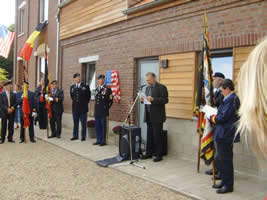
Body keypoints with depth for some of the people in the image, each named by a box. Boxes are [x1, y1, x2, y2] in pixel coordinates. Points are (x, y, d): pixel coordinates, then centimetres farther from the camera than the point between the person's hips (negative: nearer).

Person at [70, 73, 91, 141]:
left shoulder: (85, 86, -5)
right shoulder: (72, 87, 8)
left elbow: (88, 96, 3)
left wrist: (85, 103, 6)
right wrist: (75, 102, 14)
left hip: (83, 108, -4)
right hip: (75, 108, 4)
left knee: (83, 123, 3)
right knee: (75, 122, 12)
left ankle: (83, 137, 11)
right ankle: (75, 136, 23)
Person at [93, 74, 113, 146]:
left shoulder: (107, 89, -6)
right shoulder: (97, 89, 14)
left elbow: (110, 100, -4)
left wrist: (106, 109, -2)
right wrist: (96, 108, 15)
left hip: (103, 112, -6)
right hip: (97, 111, 6)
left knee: (103, 126, 0)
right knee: (97, 126, 10)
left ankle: (103, 141, 8)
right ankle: (98, 140, 20)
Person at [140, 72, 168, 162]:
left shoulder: (161, 87, -7)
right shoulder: (147, 88, 17)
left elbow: (165, 100, -15)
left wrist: (153, 99, -24)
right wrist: (143, 100, -1)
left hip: (157, 117, -7)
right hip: (149, 116, 7)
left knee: (157, 136, -2)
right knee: (149, 136, 12)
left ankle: (159, 155, 7)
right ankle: (149, 153, 21)